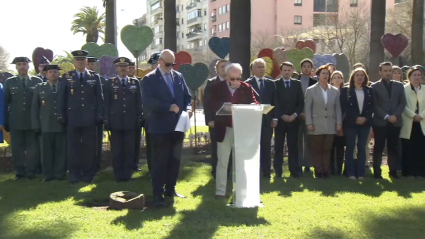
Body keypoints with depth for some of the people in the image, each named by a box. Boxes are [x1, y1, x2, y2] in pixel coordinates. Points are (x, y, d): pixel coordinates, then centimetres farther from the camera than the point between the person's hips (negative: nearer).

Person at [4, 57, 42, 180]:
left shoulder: (37, 81, 5)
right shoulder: (9, 82, 7)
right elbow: (5, 103, 6)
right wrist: (6, 122, 1)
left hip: (33, 121, -1)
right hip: (15, 122, 1)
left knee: (33, 148, 3)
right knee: (17, 148, 4)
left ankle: (31, 172, 13)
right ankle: (20, 172, 14)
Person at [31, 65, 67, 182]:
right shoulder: (39, 88, 10)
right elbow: (34, 108, 8)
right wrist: (36, 125, 1)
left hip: (62, 125, 0)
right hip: (46, 126, 1)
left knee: (61, 151, 2)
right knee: (47, 151, 3)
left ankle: (60, 174, 11)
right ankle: (48, 175, 12)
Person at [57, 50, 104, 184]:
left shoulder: (95, 77, 8)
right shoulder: (66, 77, 6)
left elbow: (99, 98, 7)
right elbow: (61, 98, 6)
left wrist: (100, 116, 2)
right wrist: (61, 116, 1)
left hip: (89, 119, 0)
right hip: (73, 119, 0)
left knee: (89, 148, 4)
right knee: (73, 148, 2)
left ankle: (88, 175, 14)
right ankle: (74, 175, 11)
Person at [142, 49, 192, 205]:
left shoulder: (179, 77, 12)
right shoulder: (149, 79, -5)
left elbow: (187, 97, 14)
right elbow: (147, 102, -16)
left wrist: (186, 110, -6)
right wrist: (168, 107, -23)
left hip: (178, 125, 6)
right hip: (160, 127, -6)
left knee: (175, 159, 12)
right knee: (160, 161, -1)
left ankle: (170, 189, 24)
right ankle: (158, 194, 6)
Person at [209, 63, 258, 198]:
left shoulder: (247, 88, 4)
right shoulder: (217, 88, 0)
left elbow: (254, 103, -4)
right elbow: (211, 105, -9)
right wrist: (223, 105, -28)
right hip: (224, 130, -1)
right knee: (222, 162, 4)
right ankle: (220, 191, 11)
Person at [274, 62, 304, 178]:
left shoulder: (297, 84, 11)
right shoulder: (275, 84, 4)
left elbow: (301, 102, 7)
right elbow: (275, 102, -2)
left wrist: (295, 115, -6)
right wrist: (282, 116, -10)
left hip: (293, 119, 2)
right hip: (280, 119, -1)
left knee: (293, 145, 1)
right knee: (278, 146, 0)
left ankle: (295, 170, 4)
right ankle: (278, 171, 5)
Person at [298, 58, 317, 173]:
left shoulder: (315, 83, 6)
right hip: (298, 115, 0)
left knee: (309, 141, 1)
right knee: (298, 140, 1)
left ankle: (307, 165, 6)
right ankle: (298, 165, 5)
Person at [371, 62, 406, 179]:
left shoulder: (399, 85, 12)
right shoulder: (375, 86, 2)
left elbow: (402, 103, 7)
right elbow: (374, 105, -5)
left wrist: (395, 115, -9)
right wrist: (386, 116, -13)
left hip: (395, 121, 3)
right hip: (380, 122, -3)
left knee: (393, 147, 6)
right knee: (379, 147, 1)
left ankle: (393, 171, 12)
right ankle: (377, 172, 7)